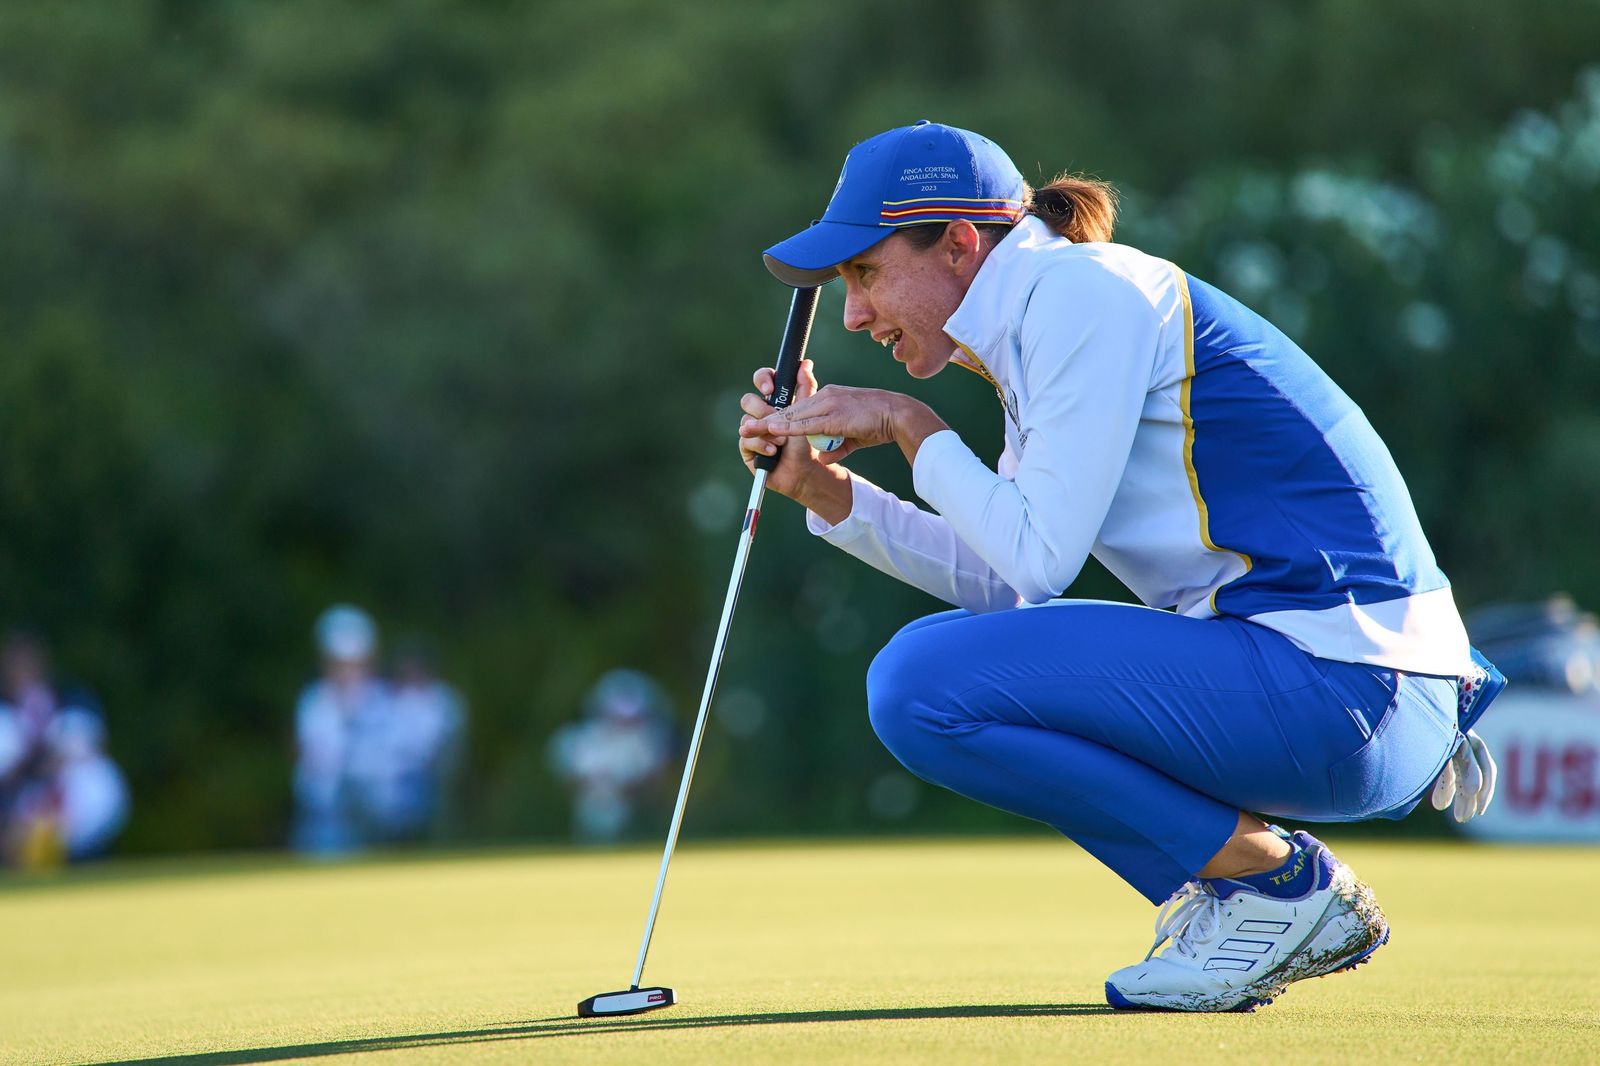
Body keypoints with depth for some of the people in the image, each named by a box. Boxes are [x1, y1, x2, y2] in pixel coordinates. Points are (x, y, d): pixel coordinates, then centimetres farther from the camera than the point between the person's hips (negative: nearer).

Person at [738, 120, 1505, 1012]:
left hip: (1337, 685, -10)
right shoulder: (1038, 318, 19)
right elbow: (1002, 583, 19)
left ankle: (1282, 882, -7)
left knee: (924, 686, -16)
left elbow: (1038, 559, -14)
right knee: (944, 654, 19)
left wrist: (912, 427, -1)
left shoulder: (1079, 293, -10)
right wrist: (823, 488, 11)